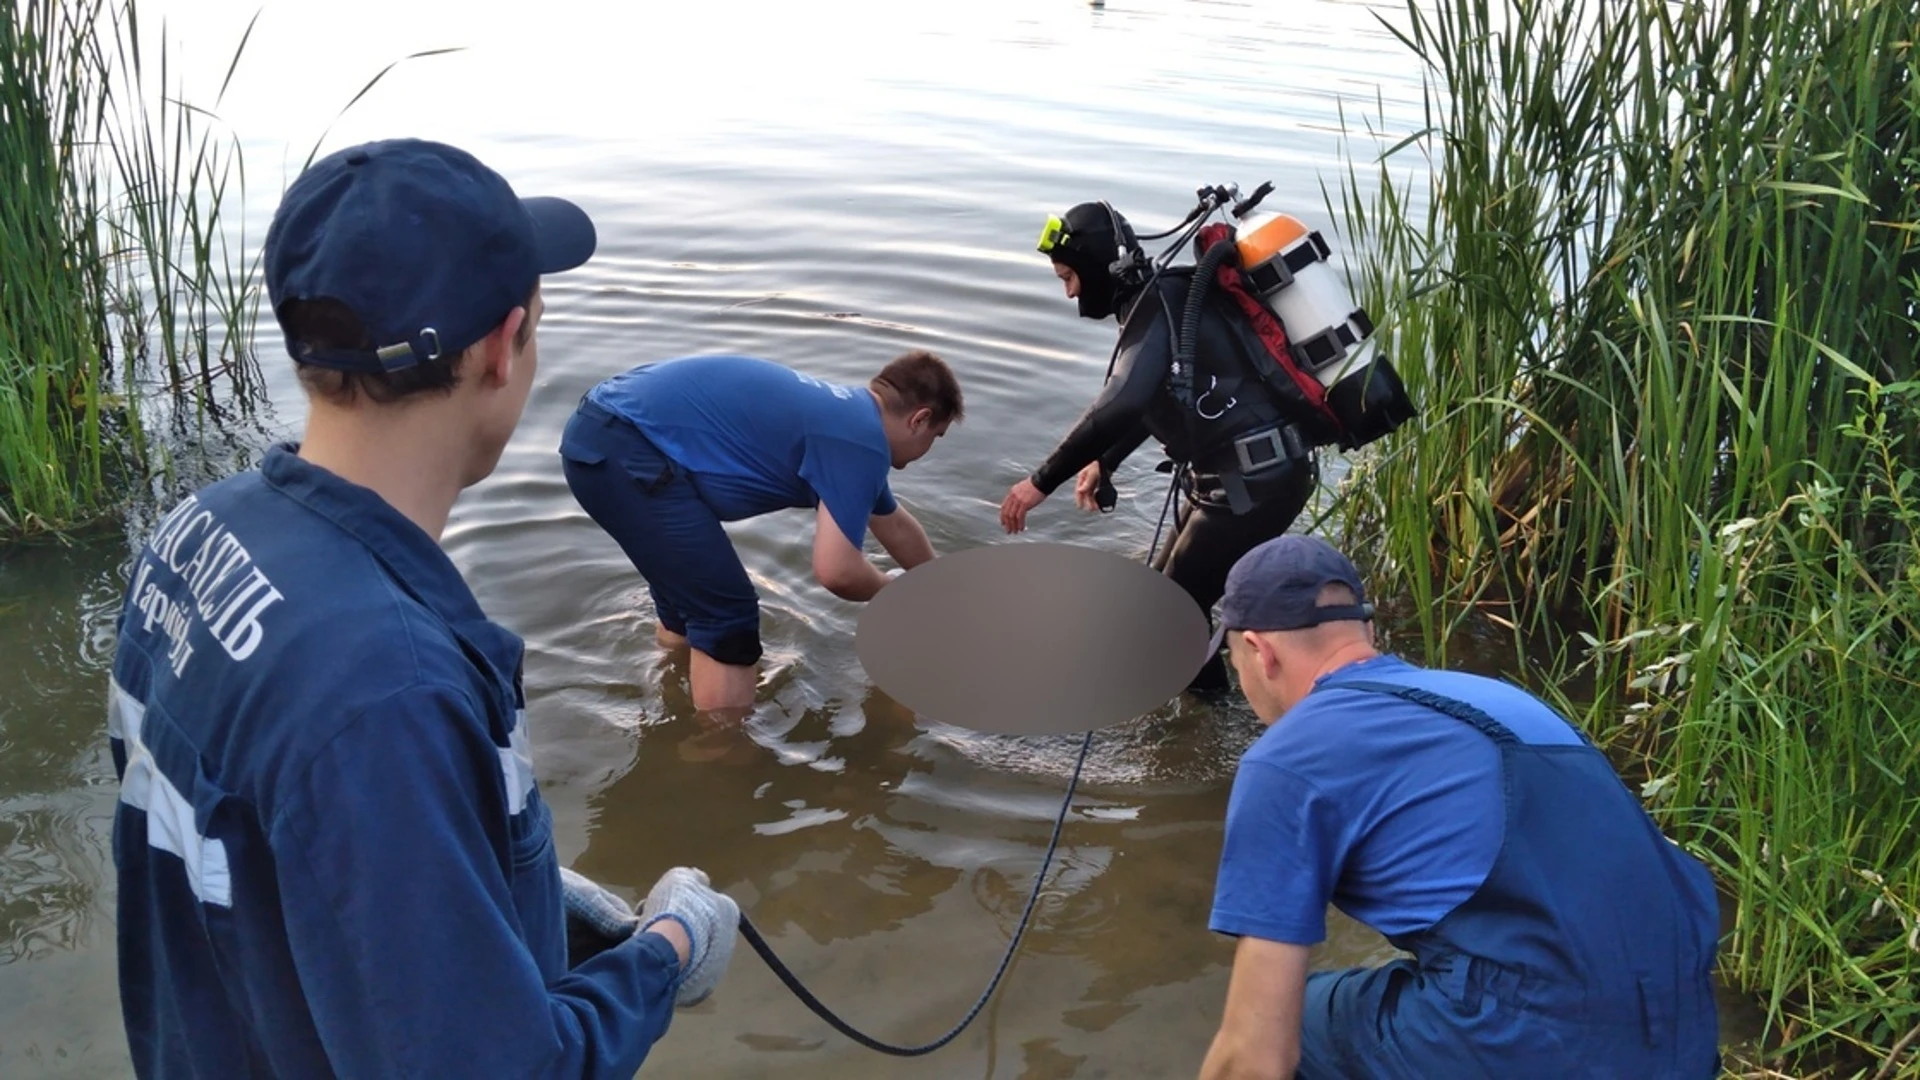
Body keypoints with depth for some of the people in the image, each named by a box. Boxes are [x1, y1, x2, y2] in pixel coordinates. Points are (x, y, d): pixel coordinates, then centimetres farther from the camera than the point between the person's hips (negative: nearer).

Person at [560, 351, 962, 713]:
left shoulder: (845, 415, 21)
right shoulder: (861, 441, -9)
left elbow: (895, 524, 37)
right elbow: (835, 570, -14)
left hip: (601, 432, 10)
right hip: (626, 451, -10)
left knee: (691, 592, 27)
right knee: (727, 616, -1)